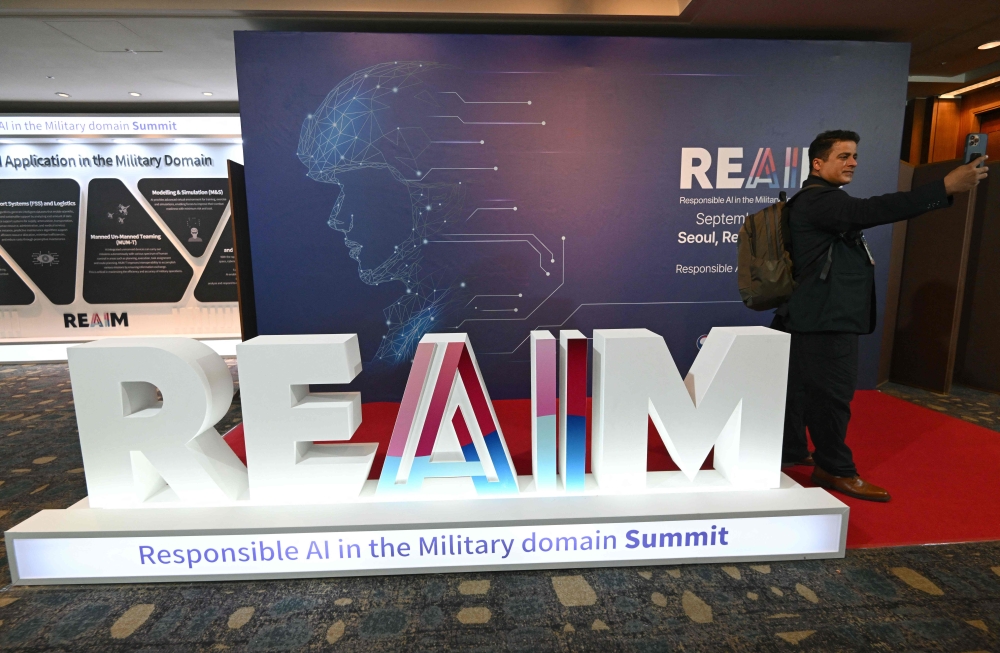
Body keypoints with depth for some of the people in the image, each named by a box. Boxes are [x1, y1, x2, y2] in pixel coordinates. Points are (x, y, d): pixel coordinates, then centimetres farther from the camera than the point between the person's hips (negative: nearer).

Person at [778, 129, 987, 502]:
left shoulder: (820, 200, 23)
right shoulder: (818, 199, -13)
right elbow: (870, 211, -30)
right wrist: (945, 187, -31)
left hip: (819, 316, 11)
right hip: (826, 318, -11)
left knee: (802, 387, 15)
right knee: (833, 392, -4)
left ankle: (791, 452, 25)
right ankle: (835, 469, 7)